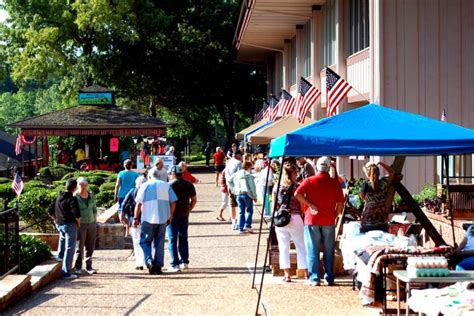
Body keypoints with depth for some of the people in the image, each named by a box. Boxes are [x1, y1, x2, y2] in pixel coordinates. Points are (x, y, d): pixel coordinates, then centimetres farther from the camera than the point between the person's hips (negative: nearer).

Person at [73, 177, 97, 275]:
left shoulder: (91, 195, 6)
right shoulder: (75, 196, -8)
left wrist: (95, 222, 12)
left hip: (91, 224, 5)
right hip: (80, 224, -4)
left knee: (90, 247, 6)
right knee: (80, 246, -3)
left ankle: (89, 267, 14)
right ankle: (78, 267, 7)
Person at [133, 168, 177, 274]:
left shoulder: (145, 186, 1)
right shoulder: (166, 185, 9)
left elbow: (139, 203, -5)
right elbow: (173, 202, 5)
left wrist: (135, 218, -2)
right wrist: (170, 216, 15)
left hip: (148, 219, -3)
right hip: (163, 218, 3)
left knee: (145, 242, 6)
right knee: (160, 243, 10)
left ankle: (149, 261, -14)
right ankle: (158, 266, 10)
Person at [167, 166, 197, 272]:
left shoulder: (170, 185, -10)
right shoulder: (189, 185, 5)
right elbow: (194, 200, 9)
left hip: (172, 216, -4)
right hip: (184, 215, 4)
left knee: (172, 240, 0)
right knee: (183, 239, 17)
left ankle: (175, 264, -4)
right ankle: (184, 262, 19)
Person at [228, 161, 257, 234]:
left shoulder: (236, 174, 10)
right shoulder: (248, 175, -8)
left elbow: (229, 181, 11)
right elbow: (252, 186, -8)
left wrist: (233, 190, 14)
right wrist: (254, 196, -1)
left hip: (238, 194, 5)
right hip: (247, 194, -5)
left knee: (241, 212, 9)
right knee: (249, 211, 4)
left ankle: (241, 228, 7)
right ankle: (247, 226, -8)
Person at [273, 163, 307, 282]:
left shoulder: (277, 187, 6)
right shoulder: (297, 187, -4)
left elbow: (275, 204, 10)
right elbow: (301, 205, -3)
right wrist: (303, 218, 9)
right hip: (295, 218, -3)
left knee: (283, 247, 7)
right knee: (301, 246, 5)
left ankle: (286, 274, 5)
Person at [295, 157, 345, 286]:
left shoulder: (309, 181, -3)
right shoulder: (335, 183, 0)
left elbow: (297, 194, -15)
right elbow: (340, 204, 0)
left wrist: (310, 205, -9)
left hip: (312, 219, -1)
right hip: (329, 221, 1)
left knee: (313, 250, 5)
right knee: (328, 250, 10)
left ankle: (314, 278, 3)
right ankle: (329, 278, 12)